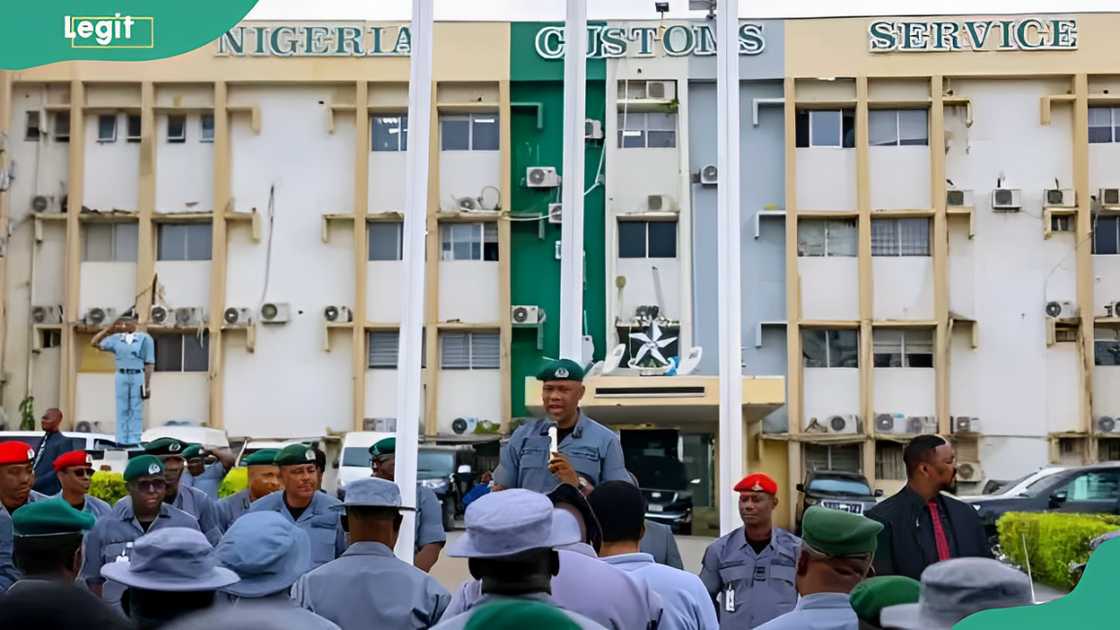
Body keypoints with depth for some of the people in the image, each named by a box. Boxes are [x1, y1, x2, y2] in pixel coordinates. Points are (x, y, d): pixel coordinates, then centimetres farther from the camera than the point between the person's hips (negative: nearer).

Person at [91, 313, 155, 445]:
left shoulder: (144, 338, -2)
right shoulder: (117, 338, 10)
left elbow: (150, 363, -4)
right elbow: (95, 343, 8)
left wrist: (147, 384, -9)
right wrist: (108, 329, 1)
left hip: (138, 376, -4)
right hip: (121, 375, 4)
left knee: (136, 410, -1)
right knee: (122, 409, 6)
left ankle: (134, 441, 1)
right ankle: (121, 440, 10)